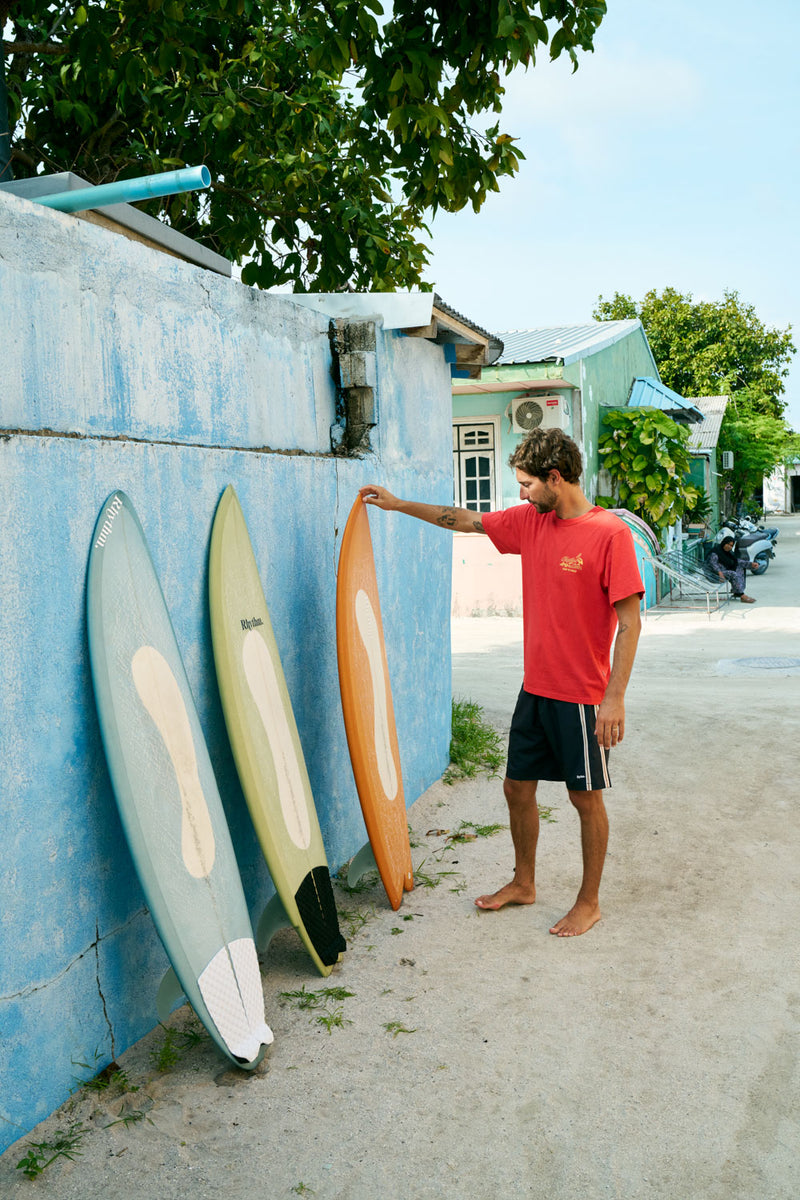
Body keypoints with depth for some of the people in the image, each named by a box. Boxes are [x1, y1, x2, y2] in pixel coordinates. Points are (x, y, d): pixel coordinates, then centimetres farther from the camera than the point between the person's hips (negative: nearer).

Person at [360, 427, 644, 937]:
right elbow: (467, 520, 17)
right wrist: (397, 504, 17)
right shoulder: (529, 521, 5)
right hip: (535, 689, 7)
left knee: (586, 797, 7)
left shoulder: (610, 533, -16)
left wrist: (615, 696, -19)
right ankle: (524, 883, 34)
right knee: (518, 786, 15)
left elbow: (630, 620, -16)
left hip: (583, 697, -7)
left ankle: (589, 903, 24)